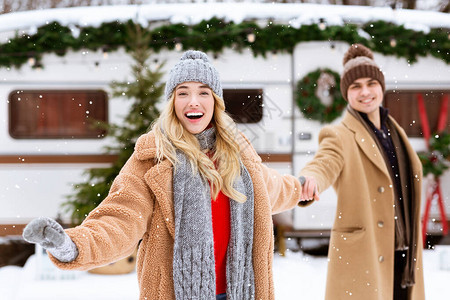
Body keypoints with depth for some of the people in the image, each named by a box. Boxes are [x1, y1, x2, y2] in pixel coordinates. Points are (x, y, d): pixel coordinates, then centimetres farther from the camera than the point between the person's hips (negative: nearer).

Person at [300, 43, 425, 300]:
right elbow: (324, 164, -27)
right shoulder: (340, 137, -6)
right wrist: (310, 178, -51)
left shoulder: (395, 132, 14)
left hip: (402, 257, 6)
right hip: (362, 258, -6)